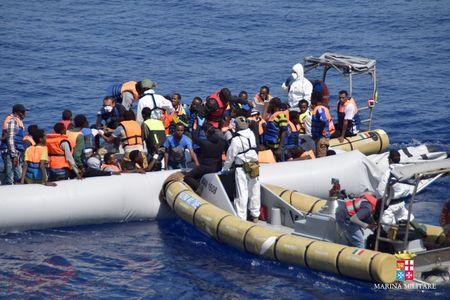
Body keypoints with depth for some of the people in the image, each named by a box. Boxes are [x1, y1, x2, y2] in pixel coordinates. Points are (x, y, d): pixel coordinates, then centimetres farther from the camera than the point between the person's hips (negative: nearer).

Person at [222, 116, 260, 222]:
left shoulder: (236, 140, -16)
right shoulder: (251, 135, -2)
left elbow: (230, 157, -8)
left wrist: (225, 168, 9)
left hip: (242, 169, -5)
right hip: (254, 167, 5)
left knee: (242, 194, -3)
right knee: (254, 192, 14)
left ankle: (241, 218, -3)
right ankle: (255, 215, 26)